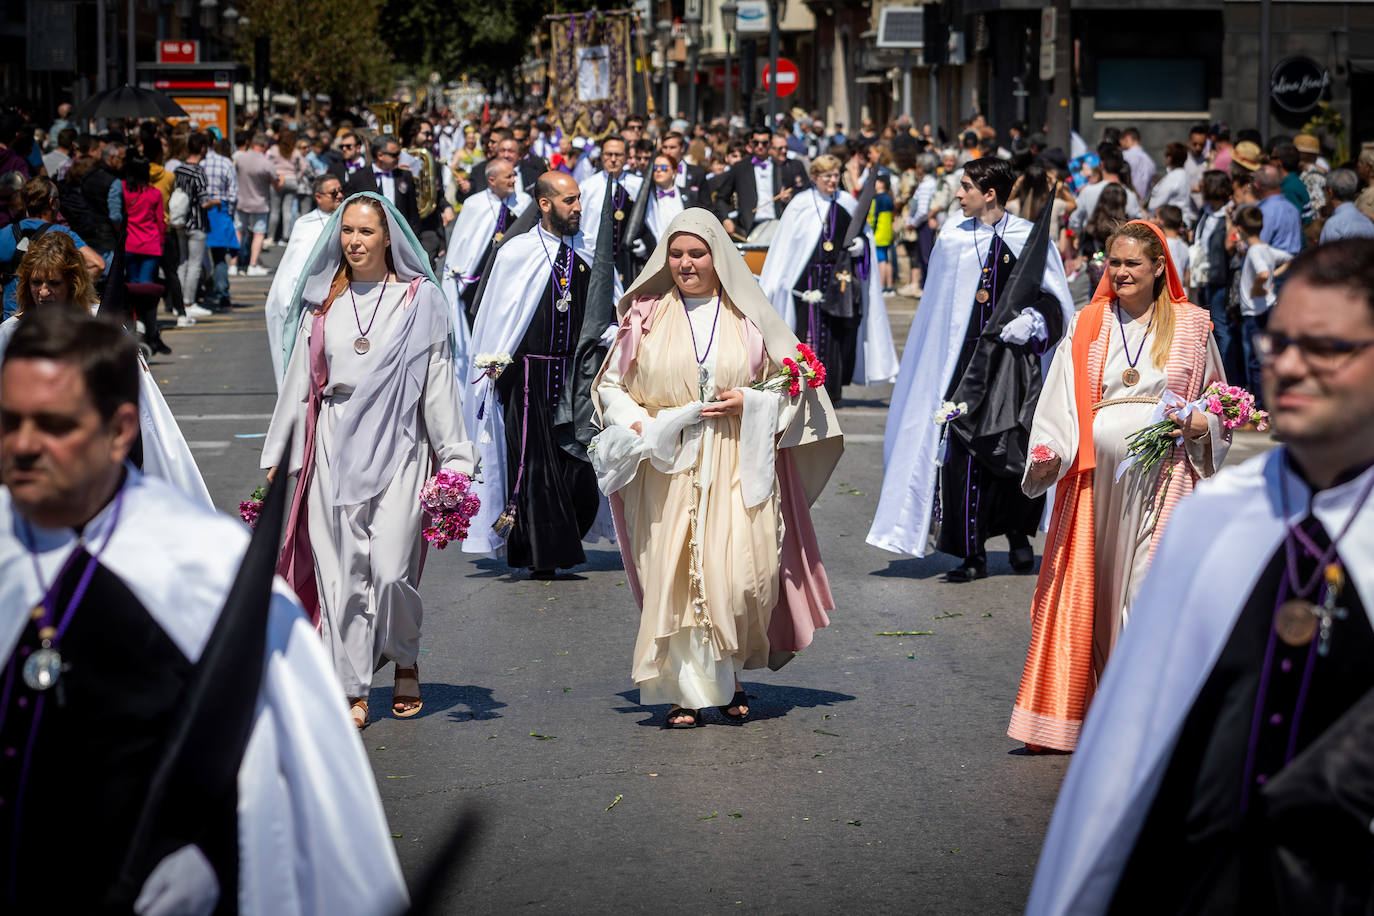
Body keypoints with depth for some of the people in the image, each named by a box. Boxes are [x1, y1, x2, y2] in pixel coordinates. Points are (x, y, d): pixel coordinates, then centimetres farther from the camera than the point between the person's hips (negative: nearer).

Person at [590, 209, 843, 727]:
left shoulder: (749, 317, 7)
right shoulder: (646, 317, 8)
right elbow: (611, 385, 13)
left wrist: (749, 402, -7)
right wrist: (636, 426, -5)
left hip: (736, 466, 0)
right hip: (667, 466, 1)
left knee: (743, 576, -9)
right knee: (673, 575, -6)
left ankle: (729, 677, 14)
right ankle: (685, 690, 3)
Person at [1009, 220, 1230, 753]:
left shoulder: (1191, 325, 8)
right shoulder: (1087, 325, 10)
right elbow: (1063, 399, 3)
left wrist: (1199, 424, -6)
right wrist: (1048, 454, -12)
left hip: (1161, 472, -2)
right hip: (1096, 474, 2)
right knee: (1085, 594, 3)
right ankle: (1068, 715, 12)